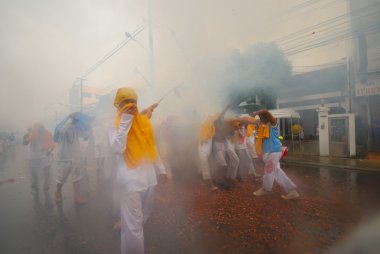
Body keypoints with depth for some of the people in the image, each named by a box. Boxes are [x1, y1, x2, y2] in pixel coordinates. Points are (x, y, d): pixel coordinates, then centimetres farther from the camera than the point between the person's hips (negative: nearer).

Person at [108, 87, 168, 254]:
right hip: (130, 181, -6)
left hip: (148, 177, 6)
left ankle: (124, 224, 52)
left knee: (143, 218, 25)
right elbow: (117, 149, -25)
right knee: (134, 226, 5)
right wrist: (125, 121, -22)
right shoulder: (115, 125, -6)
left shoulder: (143, 121, 7)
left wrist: (161, 169, 17)